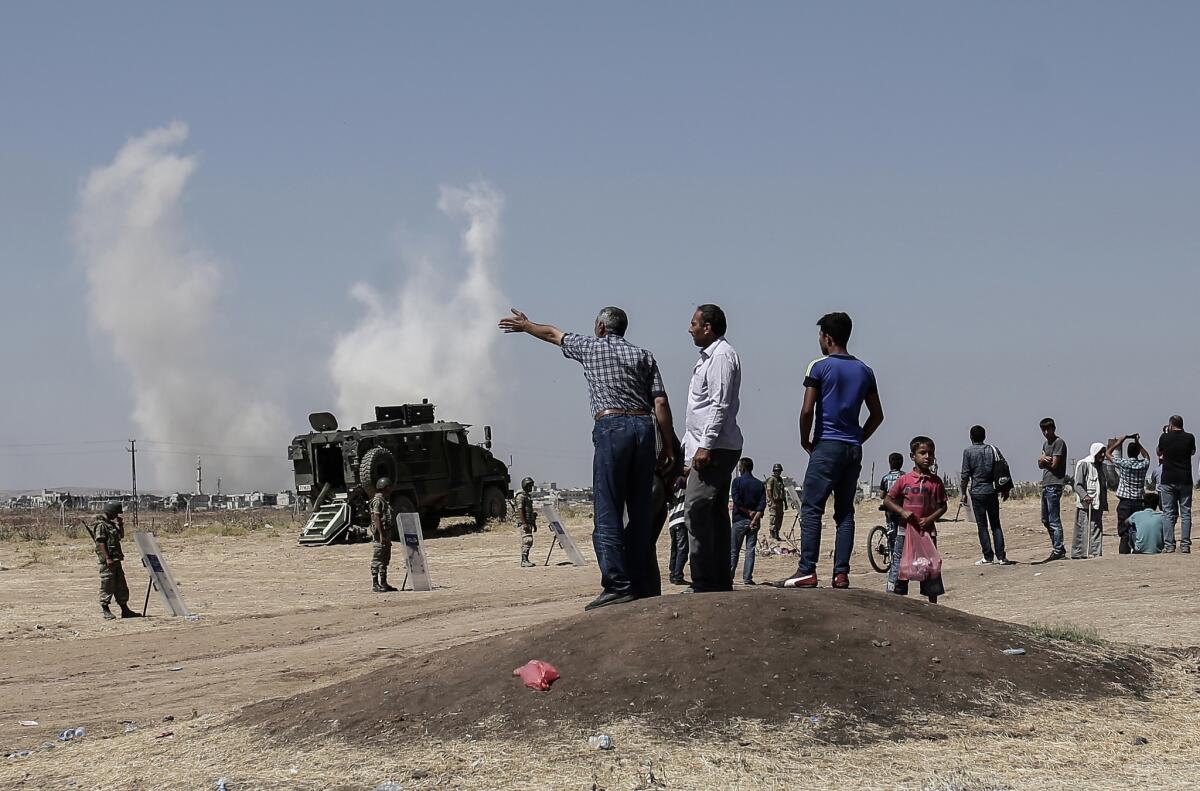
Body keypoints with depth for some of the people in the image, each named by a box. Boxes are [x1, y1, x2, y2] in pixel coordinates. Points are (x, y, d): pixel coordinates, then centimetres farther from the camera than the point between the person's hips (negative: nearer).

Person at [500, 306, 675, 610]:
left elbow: (553, 334, 29)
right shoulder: (643, 356, 16)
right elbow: (661, 403, 7)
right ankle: (641, 585, 7)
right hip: (644, 428, 4)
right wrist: (669, 447, 9)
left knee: (608, 515, -6)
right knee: (640, 513, 8)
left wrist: (525, 325, 47)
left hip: (611, 428, -4)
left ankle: (618, 585, -16)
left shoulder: (590, 348, 11)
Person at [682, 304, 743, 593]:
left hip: (715, 449, -11)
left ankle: (704, 584, -17)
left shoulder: (722, 356, -11)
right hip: (711, 448, 11)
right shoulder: (709, 357, 21)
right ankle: (721, 582, 11)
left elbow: (721, 405, -19)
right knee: (716, 514, 9)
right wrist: (693, 445, 23)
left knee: (696, 510, -15)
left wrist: (705, 446, -23)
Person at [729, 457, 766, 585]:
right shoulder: (760, 484, 6)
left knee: (733, 550, 5)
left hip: (740, 520, -3)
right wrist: (755, 519, -12)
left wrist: (748, 512, -5)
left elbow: (736, 500, -13)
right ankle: (747, 578, -1)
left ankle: (729, 576, 6)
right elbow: (762, 504, -4)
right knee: (750, 550, 4)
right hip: (754, 521, 3)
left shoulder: (737, 481, -4)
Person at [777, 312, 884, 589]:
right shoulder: (864, 371, 13)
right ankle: (841, 573, 1)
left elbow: (807, 410, -11)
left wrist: (805, 441, 3)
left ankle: (807, 571, -13)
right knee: (845, 512, 6)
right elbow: (877, 414, 16)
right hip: (853, 449, 6)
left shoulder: (820, 367, -5)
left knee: (811, 509, -6)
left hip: (827, 445, -6)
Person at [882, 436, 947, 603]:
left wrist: (930, 519, -12)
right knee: (899, 567, 1)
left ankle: (933, 607, 16)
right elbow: (888, 500, 5)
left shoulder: (936, 481, 2)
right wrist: (902, 511, -12)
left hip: (927, 531, 1)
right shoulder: (904, 480, 0)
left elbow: (942, 506, 4)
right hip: (905, 531, -1)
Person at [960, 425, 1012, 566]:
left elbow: (966, 475, -6)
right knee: (996, 524, 7)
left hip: (977, 492, -3)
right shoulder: (991, 450, 5)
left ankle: (988, 557, 0)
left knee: (982, 525, 1)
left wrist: (964, 493, 1)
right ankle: (1001, 557, 2)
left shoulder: (968, 452, -4)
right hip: (992, 491, 3)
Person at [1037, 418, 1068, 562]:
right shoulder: (1045, 444, 19)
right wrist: (1043, 460, -8)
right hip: (1045, 485, 10)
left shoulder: (1059, 442, -8)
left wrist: (1043, 459, 3)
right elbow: (1040, 465, 13)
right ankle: (1058, 548, 22)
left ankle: (1058, 551, -7)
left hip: (1054, 485, -10)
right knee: (1046, 520, 14)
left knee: (1054, 520, -9)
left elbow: (1054, 464, -14)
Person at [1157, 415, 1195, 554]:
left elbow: (1159, 452, 15)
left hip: (1168, 480, 0)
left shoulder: (1165, 437, -4)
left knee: (1168, 514, 4)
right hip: (1185, 480, 0)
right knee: (1185, 513, 4)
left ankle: (1168, 545, -1)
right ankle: (1185, 545, -1)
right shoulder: (1189, 438, -3)